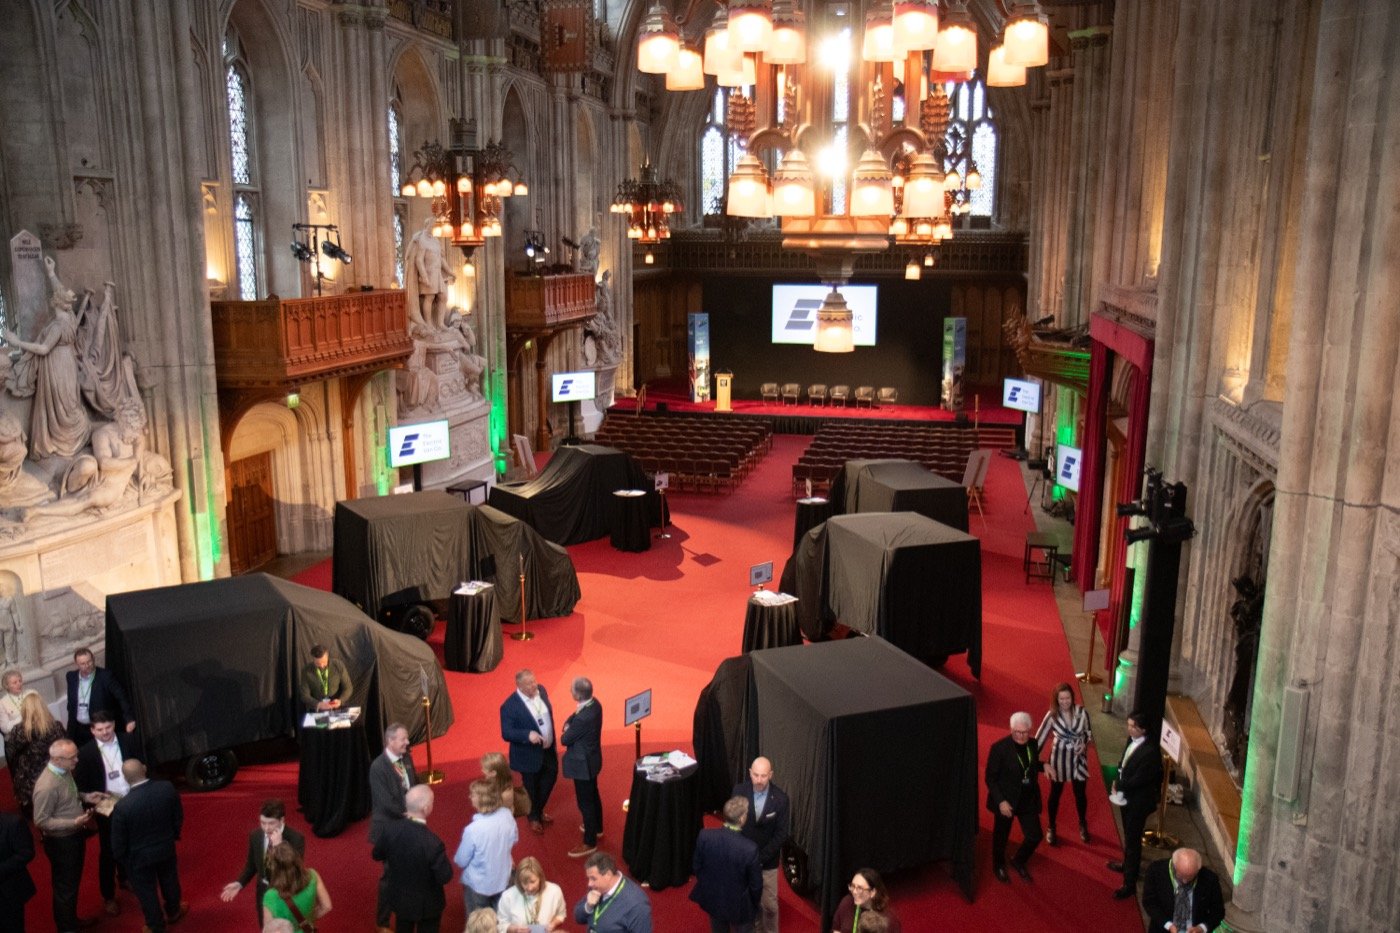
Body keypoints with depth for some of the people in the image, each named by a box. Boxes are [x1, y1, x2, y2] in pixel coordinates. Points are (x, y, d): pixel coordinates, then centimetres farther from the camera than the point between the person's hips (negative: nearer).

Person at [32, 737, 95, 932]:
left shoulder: (65, 770, -6)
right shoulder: (47, 786, -32)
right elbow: (41, 821, -25)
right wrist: (74, 823, -30)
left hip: (75, 835, 8)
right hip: (61, 842, -8)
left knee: (73, 881, 26)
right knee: (64, 886, 12)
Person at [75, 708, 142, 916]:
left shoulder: (128, 740, -8)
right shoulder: (86, 752, -15)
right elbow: (79, 785, -9)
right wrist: (88, 798, -27)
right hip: (107, 808, -3)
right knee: (108, 852, 9)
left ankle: (125, 877, 46)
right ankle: (108, 896, 23)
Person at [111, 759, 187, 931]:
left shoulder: (123, 806, -32)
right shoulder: (167, 787, -22)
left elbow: (118, 841, -17)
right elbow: (178, 816, -5)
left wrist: (121, 858, 4)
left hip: (140, 856, -3)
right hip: (167, 848, 3)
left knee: (147, 892, 21)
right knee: (169, 882, 29)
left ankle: (157, 927, 40)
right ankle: (173, 912, 53)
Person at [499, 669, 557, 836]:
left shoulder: (541, 690, -8)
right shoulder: (510, 706, -27)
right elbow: (506, 733, -25)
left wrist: (553, 742, 12)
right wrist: (528, 734, -39)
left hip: (548, 750, 6)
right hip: (529, 755, -6)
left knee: (550, 778, 23)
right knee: (531, 787, 15)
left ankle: (539, 810, 49)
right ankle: (534, 818, 42)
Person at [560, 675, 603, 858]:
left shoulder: (583, 718, -36)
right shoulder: (594, 703, -9)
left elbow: (565, 740, -20)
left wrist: (566, 732, -3)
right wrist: (568, 726, -5)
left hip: (583, 764, -9)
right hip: (591, 759, 9)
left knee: (585, 802, 7)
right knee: (593, 795, 28)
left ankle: (590, 843, 22)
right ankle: (596, 827, 48)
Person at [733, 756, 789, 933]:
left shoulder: (780, 798, -17)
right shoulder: (739, 790, -12)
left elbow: (781, 834, -13)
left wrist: (760, 858, -16)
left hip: (767, 861, -2)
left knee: (769, 904, 10)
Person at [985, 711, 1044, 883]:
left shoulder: (1033, 744, -5)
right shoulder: (999, 748, -21)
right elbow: (990, 778, -16)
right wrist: (1000, 801, -22)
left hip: (1029, 800, 4)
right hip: (1006, 800, -4)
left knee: (1035, 836, 8)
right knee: (1001, 837, 15)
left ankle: (1018, 861, 37)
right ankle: (999, 866, 43)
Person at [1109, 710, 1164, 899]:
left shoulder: (1150, 751, -30)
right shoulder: (1132, 740, -5)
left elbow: (1137, 780, -26)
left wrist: (1118, 785, -12)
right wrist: (1118, 781, -3)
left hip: (1138, 801, -8)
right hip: (1128, 797, 8)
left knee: (1133, 840, 2)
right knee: (1128, 835, 27)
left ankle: (1130, 884, 12)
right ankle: (1128, 864, 48)